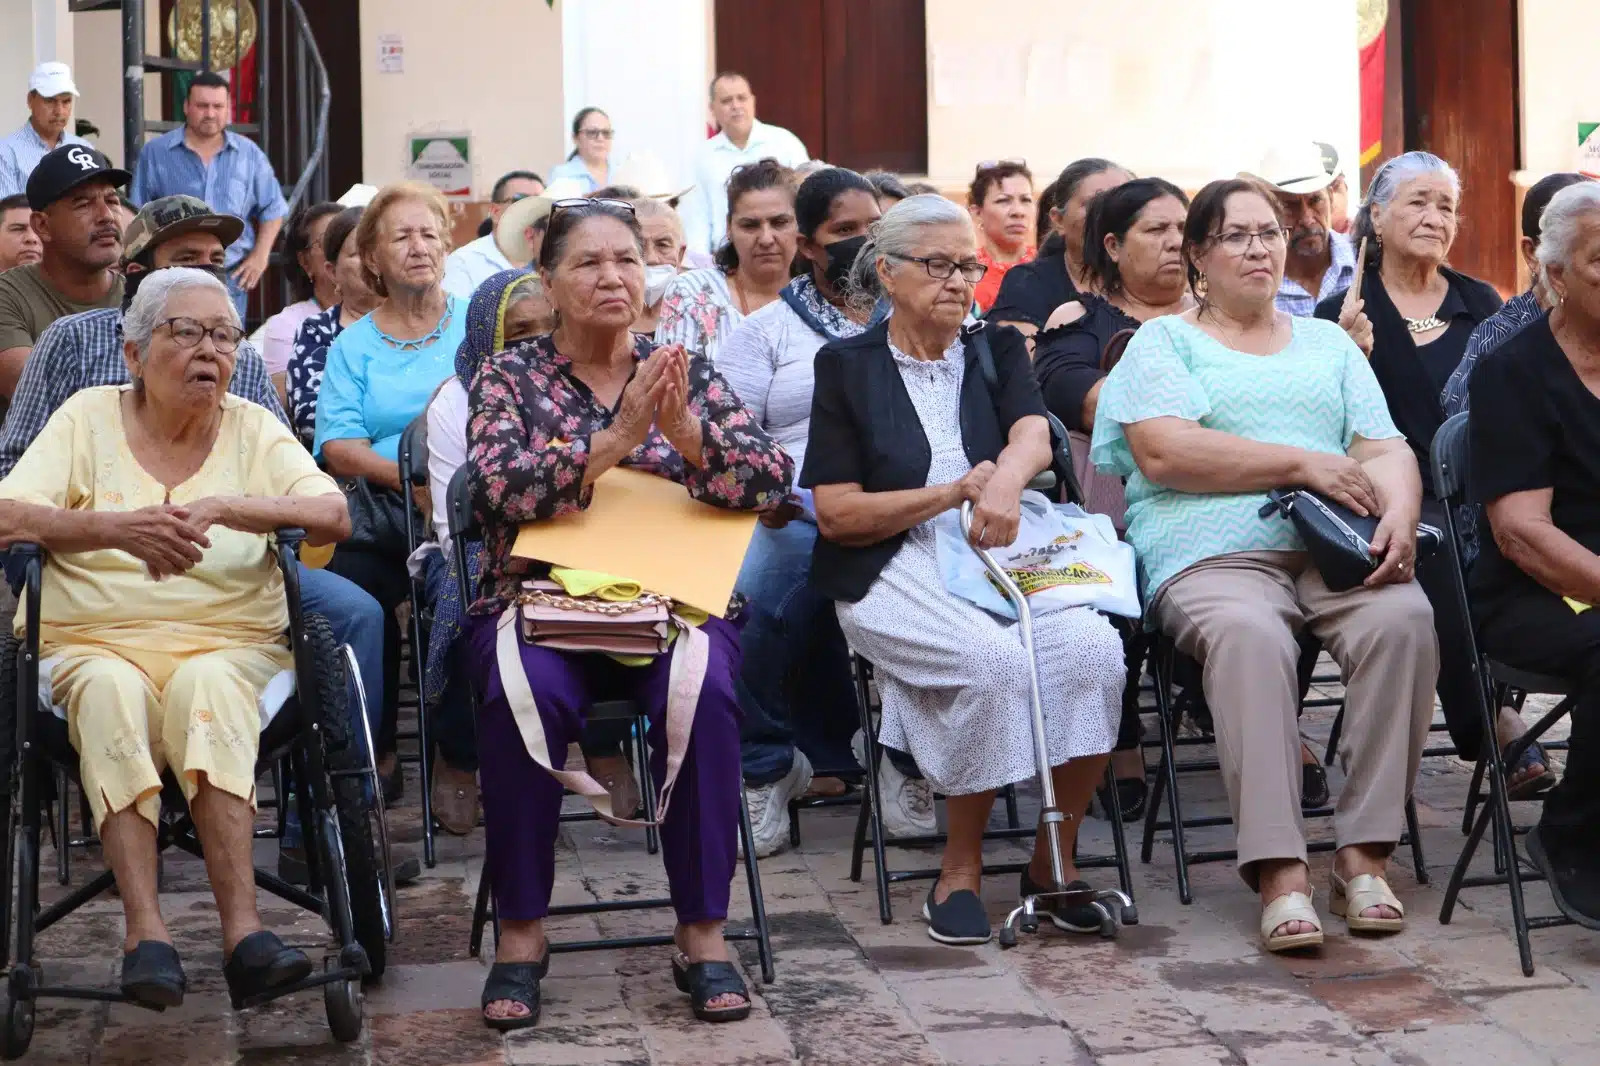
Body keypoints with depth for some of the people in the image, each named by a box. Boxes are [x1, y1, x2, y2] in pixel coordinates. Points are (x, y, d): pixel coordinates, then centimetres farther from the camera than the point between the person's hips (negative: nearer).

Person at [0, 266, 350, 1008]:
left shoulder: (254, 429, 11)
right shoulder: (88, 418, 10)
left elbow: (333, 516, -5)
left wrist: (222, 509, -21)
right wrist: (119, 528, -23)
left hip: (229, 644, 0)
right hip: (95, 641, 0)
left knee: (207, 684, -34)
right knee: (111, 691, -35)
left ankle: (242, 930, -43)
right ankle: (144, 933, -42)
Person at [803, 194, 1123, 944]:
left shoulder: (996, 351, 17)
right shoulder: (847, 366, 8)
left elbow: (1034, 431, -5)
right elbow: (835, 515, 0)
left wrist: (1007, 479, -30)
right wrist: (954, 493, -10)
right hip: (895, 574, -3)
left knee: (1093, 648, -27)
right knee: (998, 661, -33)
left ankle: (1053, 857, -13)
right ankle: (960, 869, -16)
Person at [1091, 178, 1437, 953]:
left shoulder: (1328, 343, 27)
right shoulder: (1163, 341, 14)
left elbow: (1386, 450, 16)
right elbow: (1163, 452, -5)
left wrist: (1398, 516, -8)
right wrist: (1303, 463, -7)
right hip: (1214, 555, -3)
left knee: (1404, 615, -30)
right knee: (1249, 634, -38)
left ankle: (1364, 855, -27)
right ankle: (1279, 873, -39)